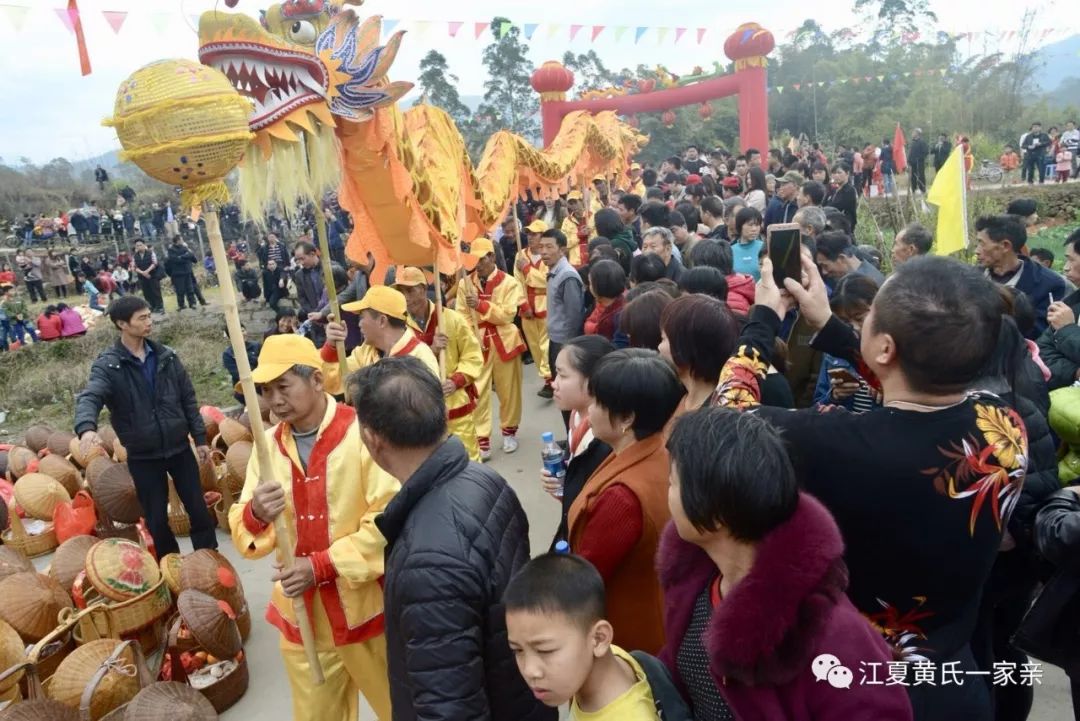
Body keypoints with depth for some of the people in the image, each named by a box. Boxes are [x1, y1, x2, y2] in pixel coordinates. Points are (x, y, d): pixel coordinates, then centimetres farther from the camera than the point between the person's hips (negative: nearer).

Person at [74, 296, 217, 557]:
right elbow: (89, 398, -26)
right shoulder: (107, 365, -10)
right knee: (157, 519, 8)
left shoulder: (166, 356, 0)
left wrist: (200, 438, 4)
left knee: (198, 509, 7)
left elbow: (188, 400, 5)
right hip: (143, 456, -2)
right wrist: (87, 427, -47)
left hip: (179, 448, 2)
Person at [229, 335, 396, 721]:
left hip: (366, 611, -4)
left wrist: (322, 565, -21)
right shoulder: (269, 443, 1)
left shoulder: (364, 433, -15)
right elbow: (243, 532, 3)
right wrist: (256, 514, -19)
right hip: (301, 617, 4)